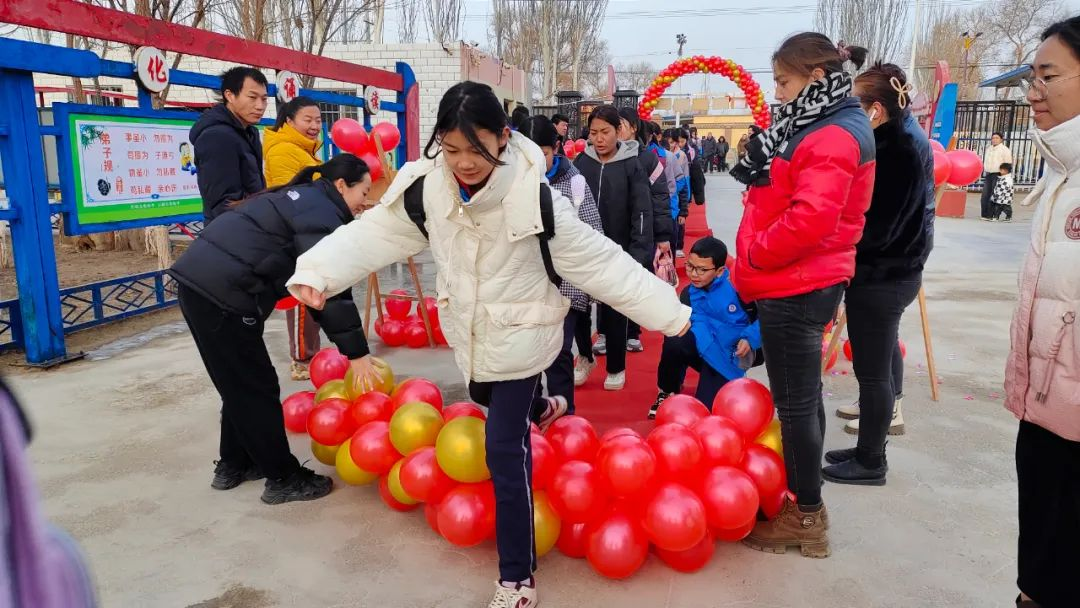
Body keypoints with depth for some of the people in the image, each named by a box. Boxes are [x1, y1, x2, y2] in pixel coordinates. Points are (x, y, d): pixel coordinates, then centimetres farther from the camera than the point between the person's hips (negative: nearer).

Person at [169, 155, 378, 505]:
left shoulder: (304, 200, 21)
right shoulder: (321, 213, -10)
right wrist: (356, 352, -18)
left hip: (200, 280, 10)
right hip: (221, 292, -10)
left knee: (241, 384, 20)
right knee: (256, 388, 1)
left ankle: (234, 465, 33)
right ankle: (284, 479, 12)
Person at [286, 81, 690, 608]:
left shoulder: (533, 197, -27)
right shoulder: (425, 186, -15)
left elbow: (598, 261, -22)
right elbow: (371, 233, -10)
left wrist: (666, 311, -21)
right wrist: (315, 272, -25)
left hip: (520, 335, -5)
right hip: (469, 331, 6)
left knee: (504, 449, -6)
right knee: (486, 398, 31)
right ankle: (537, 404, 68)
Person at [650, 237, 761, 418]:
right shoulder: (689, 294, -2)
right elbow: (700, 326, -10)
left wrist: (750, 339, -20)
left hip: (730, 358, -3)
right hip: (705, 353, 3)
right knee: (675, 340, -32)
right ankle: (667, 393, -5)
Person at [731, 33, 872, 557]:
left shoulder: (833, 137, -17)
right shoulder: (818, 128, 15)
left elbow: (811, 219, -29)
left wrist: (753, 255, -17)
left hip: (797, 288, -10)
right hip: (799, 283, 10)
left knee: (795, 401, -1)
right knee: (803, 394, 17)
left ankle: (807, 518, 12)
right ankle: (803, 499, 31)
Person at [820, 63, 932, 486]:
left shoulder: (896, 155, -21)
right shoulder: (892, 147, 9)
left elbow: (873, 229, -24)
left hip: (882, 279, -10)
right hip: (883, 274, 10)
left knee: (872, 371, 1)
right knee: (877, 364, 17)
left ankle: (871, 463, 16)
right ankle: (868, 450, 30)